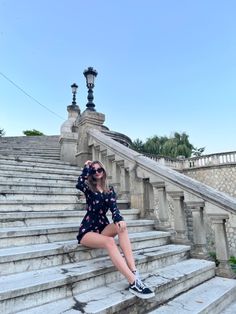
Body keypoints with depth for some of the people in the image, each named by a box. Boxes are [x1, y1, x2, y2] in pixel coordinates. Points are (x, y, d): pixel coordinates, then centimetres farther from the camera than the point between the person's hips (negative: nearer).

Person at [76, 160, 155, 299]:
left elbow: (114, 208, -8)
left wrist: (119, 219, -30)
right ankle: (133, 282, -40)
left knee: (121, 226, -30)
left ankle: (134, 272, -38)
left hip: (103, 228, 3)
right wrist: (86, 168, -11)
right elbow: (79, 184, -26)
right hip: (87, 231, -3)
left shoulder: (110, 190, 8)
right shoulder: (88, 187, 0)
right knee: (110, 241, -34)